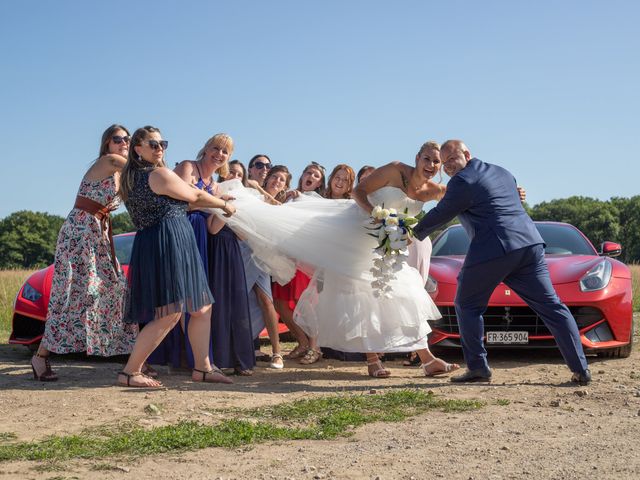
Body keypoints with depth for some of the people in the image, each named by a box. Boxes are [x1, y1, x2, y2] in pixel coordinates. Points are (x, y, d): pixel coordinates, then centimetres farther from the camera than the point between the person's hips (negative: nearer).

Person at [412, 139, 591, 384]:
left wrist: (416, 233, 21)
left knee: (467, 306, 12)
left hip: (492, 250, -7)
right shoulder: (502, 173, 23)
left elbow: (440, 215, 5)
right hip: (530, 243, 7)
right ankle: (580, 368, 3)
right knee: (551, 306, 6)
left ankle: (477, 367, 9)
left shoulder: (462, 181, -1)